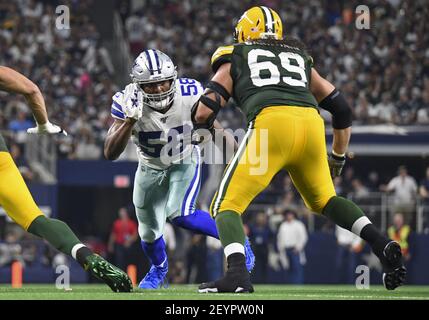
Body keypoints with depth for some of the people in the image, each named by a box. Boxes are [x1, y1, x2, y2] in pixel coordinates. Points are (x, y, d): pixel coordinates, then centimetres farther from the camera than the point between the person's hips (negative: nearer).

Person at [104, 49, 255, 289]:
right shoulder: (128, 102, -29)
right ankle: (159, 268, 44)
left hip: (186, 162, -2)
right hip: (151, 168, 2)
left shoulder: (191, 94, -28)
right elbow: (110, 154, -32)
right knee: (149, 233, 10)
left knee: (180, 215, -25)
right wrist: (130, 121, -46)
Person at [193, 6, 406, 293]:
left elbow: (205, 111, 13)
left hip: (271, 122, -4)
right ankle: (383, 245, 6)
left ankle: (238, 273, -22)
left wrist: (200, 132, 36)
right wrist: (338, 158, 45)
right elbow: (341, 108, 32)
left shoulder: (235, 59, 24)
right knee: (323, 199, 27)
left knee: (227, 205, 4)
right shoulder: (300, 58, 33)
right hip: (311, 123, 4)